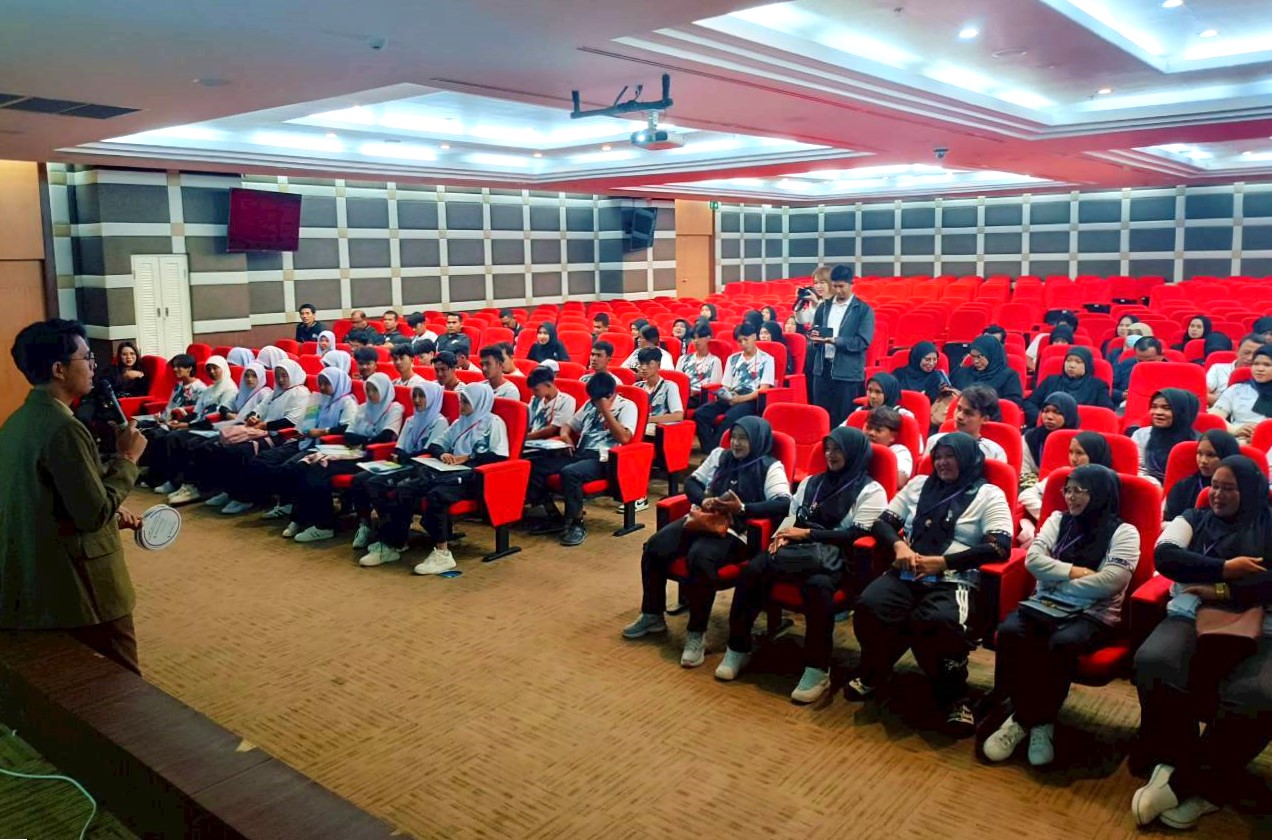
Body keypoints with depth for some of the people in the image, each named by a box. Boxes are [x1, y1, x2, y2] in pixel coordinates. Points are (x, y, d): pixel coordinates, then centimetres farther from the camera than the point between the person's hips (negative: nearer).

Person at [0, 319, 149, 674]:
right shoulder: (64, 428, -22)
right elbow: (94, 514, -23)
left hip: (33, 581, 9)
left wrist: (111, 513, 13)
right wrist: (127, 458, -13)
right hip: (79, 585, -9)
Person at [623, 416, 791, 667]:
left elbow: (783, 504, -15)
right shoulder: (719, 455, 18)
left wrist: (742, 508, -25)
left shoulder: (770, 467, -1)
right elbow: (692, 482, 19)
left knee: (700, 557, -35)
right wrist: (703, 500, -4)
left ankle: (697, 633, -20)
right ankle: (653, 616, 5)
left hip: (735, 530, -6)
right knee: (654, 547, -14)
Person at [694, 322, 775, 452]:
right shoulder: (733, 359, 20)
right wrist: (721, 395, -6)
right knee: (700, 413, -23)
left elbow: (763, 389, -3)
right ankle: (710, 450, -28)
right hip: (730, 399, 5)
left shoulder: (766, 359, 6)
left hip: (751, 401, -5)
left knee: (729, 418, -38)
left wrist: (742, 398, -17)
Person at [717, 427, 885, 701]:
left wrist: (808, 533, -9)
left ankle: (817, 670, -29)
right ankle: (738, 649, -12)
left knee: (818, 585, -39)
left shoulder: (871, 491, 5)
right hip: (797, 546, 5)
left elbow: (857, 534, -6)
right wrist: (783, 533, -3)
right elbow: (791, 515, 22)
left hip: (835, 556, -5)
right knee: (752, 570, -23)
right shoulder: (811, 482, 25)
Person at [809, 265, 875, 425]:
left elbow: (863, 341, -11)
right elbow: (814, 332, 18)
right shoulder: (824, 306, 12)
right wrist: (815, 336, -7)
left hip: (848, 373, -4)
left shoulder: (864, 310, -3)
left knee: (844, 419, 1)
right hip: (822, 369, 4)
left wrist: (834, 340, -20)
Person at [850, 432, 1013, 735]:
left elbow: (1000, 547, -6)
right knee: (869, 607, -28)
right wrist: (899, 544, -5)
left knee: (938, 624, -37)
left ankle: (953, 694, -7)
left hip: (955, 581, -3)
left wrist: (942, 561, -12)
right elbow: (883, 521, 19)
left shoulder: (988, 495, 7)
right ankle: (873, 671, 4)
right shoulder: (919, 484, 21)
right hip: (907, 574, 4)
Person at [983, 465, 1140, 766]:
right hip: (1044, 604, 4)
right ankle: (1035, 720, -17)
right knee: (1009, 631, -27)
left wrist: (1057, 580, -5)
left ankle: (1025, 719, -18)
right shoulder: (1058, 519, 16)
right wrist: (1075, 572, -8)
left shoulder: (1123, 532, 3)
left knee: (1062, 643, -36)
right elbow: (1033, 559, 3)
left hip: (1093, 614, -4)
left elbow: (1110, 582, -12)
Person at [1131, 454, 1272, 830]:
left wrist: (1222, 592, -6)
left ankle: (1183, 781, -16)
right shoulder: (1195, 518, 19)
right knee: (1153, 663, -33)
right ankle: (1203, 784, -16)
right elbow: (1164, 556, 0)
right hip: (1192, 617, 1)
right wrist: (1225, 568, -7)